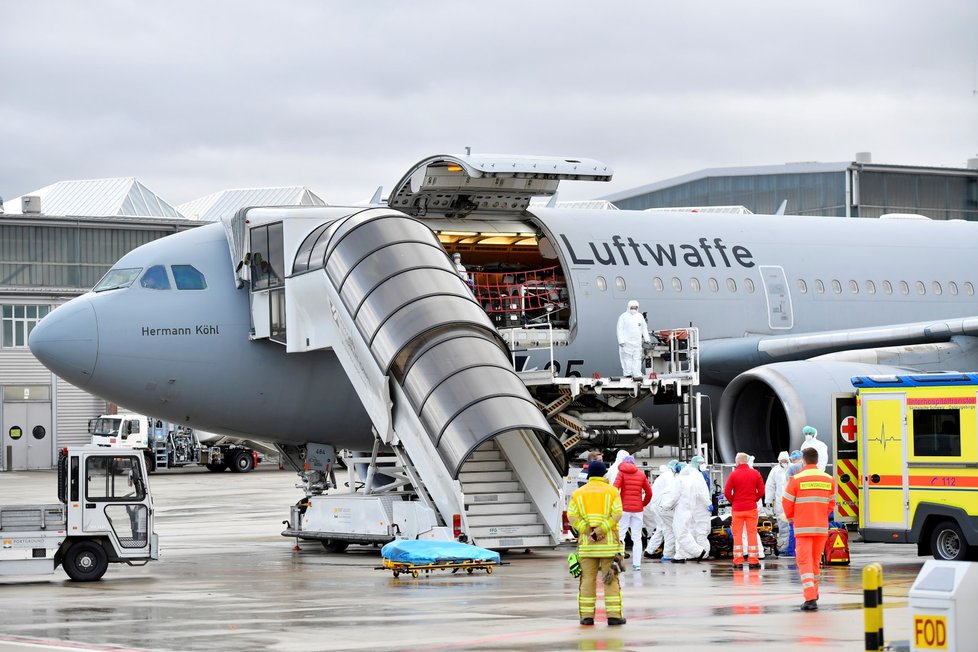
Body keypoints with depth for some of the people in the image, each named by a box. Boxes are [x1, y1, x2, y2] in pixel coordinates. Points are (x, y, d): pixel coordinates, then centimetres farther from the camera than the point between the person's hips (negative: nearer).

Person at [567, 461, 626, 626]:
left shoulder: (578, 493, 8)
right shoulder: (611, 491, 2)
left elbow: (572, 516, -4)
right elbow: (616, 514, -11)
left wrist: (587, 531, -10)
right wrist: (601, 530, -14)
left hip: (586, 542, 2)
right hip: (608, 541, -2)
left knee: (587, 578, 5)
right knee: (611, 578, 2)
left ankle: (586, 615, 3)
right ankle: (614, 615, -1)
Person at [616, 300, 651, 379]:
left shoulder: (640, 316, 14)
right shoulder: (624, 316, 0)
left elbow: (644, 328, 20)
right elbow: (620, 330, -3)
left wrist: (647, 339, 15)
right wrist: (621, 341, -11)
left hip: (637, 342, 4)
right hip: (627, 342, -4)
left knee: (637, 359, -1)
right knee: (627, 358, -4)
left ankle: (637, 374, -1)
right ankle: (628, 374, -1)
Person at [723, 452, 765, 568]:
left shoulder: (734, 474, -7)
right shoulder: (755, 473, 0)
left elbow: (727, 492, -8)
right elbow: (761, 491, 0)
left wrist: (733, 502, 8)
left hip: (737, 509, -1)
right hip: (751, 508, 1)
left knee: (737, 534, 5)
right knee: (752, 533, 5)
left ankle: (738, 561, 3)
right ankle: (753, 561, 4)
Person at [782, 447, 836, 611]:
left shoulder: (796, 479, -9)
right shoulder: (828, 479, 2)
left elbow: (787, 503, -4)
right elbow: (831, 504, 10)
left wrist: (792, 518, 16)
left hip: (803, 528, -4)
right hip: (822, 527, 4)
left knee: (804, 561, -3)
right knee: (816, 560, 19)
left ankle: (810, 598, -16)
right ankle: (814, 593, 33)